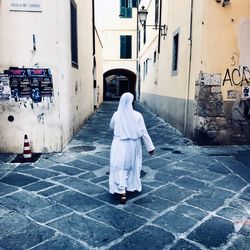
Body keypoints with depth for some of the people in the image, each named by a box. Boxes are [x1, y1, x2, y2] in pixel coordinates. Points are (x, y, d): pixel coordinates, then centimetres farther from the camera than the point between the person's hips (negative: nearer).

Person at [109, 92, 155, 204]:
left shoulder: (116, 115, -9)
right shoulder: (137, 115, -14)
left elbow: (111, 126, 11)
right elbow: (144, 132, -9)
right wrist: (150, 147, -1)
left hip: (119, 145, 0)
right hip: (133, 146, 1)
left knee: (120, 167, 4)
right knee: (132, 166, 19)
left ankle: (122, 192, -7)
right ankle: (131, 186, 35)